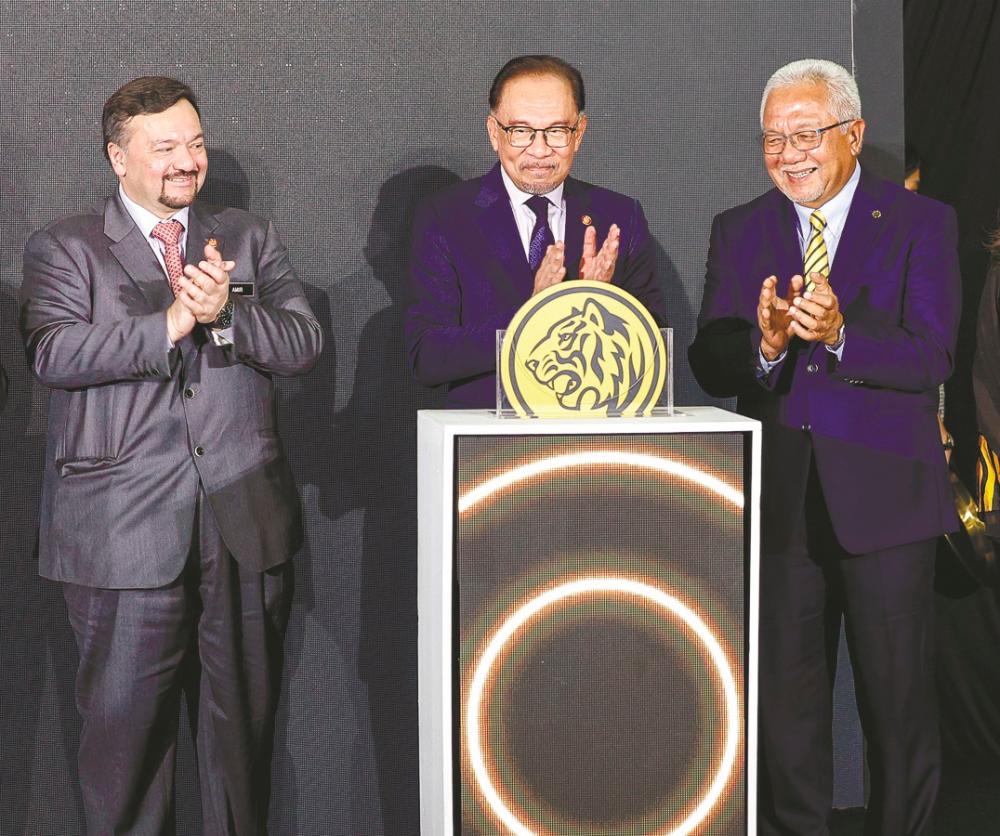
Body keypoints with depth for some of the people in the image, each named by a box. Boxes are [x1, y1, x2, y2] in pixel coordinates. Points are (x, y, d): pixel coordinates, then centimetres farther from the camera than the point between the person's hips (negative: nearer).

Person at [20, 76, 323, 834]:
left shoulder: (250, 239, 13)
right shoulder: (63, 249, 4)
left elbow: (305, 342, 1)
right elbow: (54, 353, -13)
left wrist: (226, 314, -16)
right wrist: (171, 323, -18)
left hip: (246, 522, 3)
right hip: (124, 531, -3)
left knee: (245, 715, 11)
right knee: (124, 720, 1)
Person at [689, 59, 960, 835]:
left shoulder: (921, 223, -1)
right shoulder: (739, 230, 7)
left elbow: (930, 356, -13)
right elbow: (709, 365, -3)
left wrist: (840, 332, -30)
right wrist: (764, 345, -25)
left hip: (883, 498, -2)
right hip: (779, 501, 3)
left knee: (899, 699, 7)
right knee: (785, 699, 12)